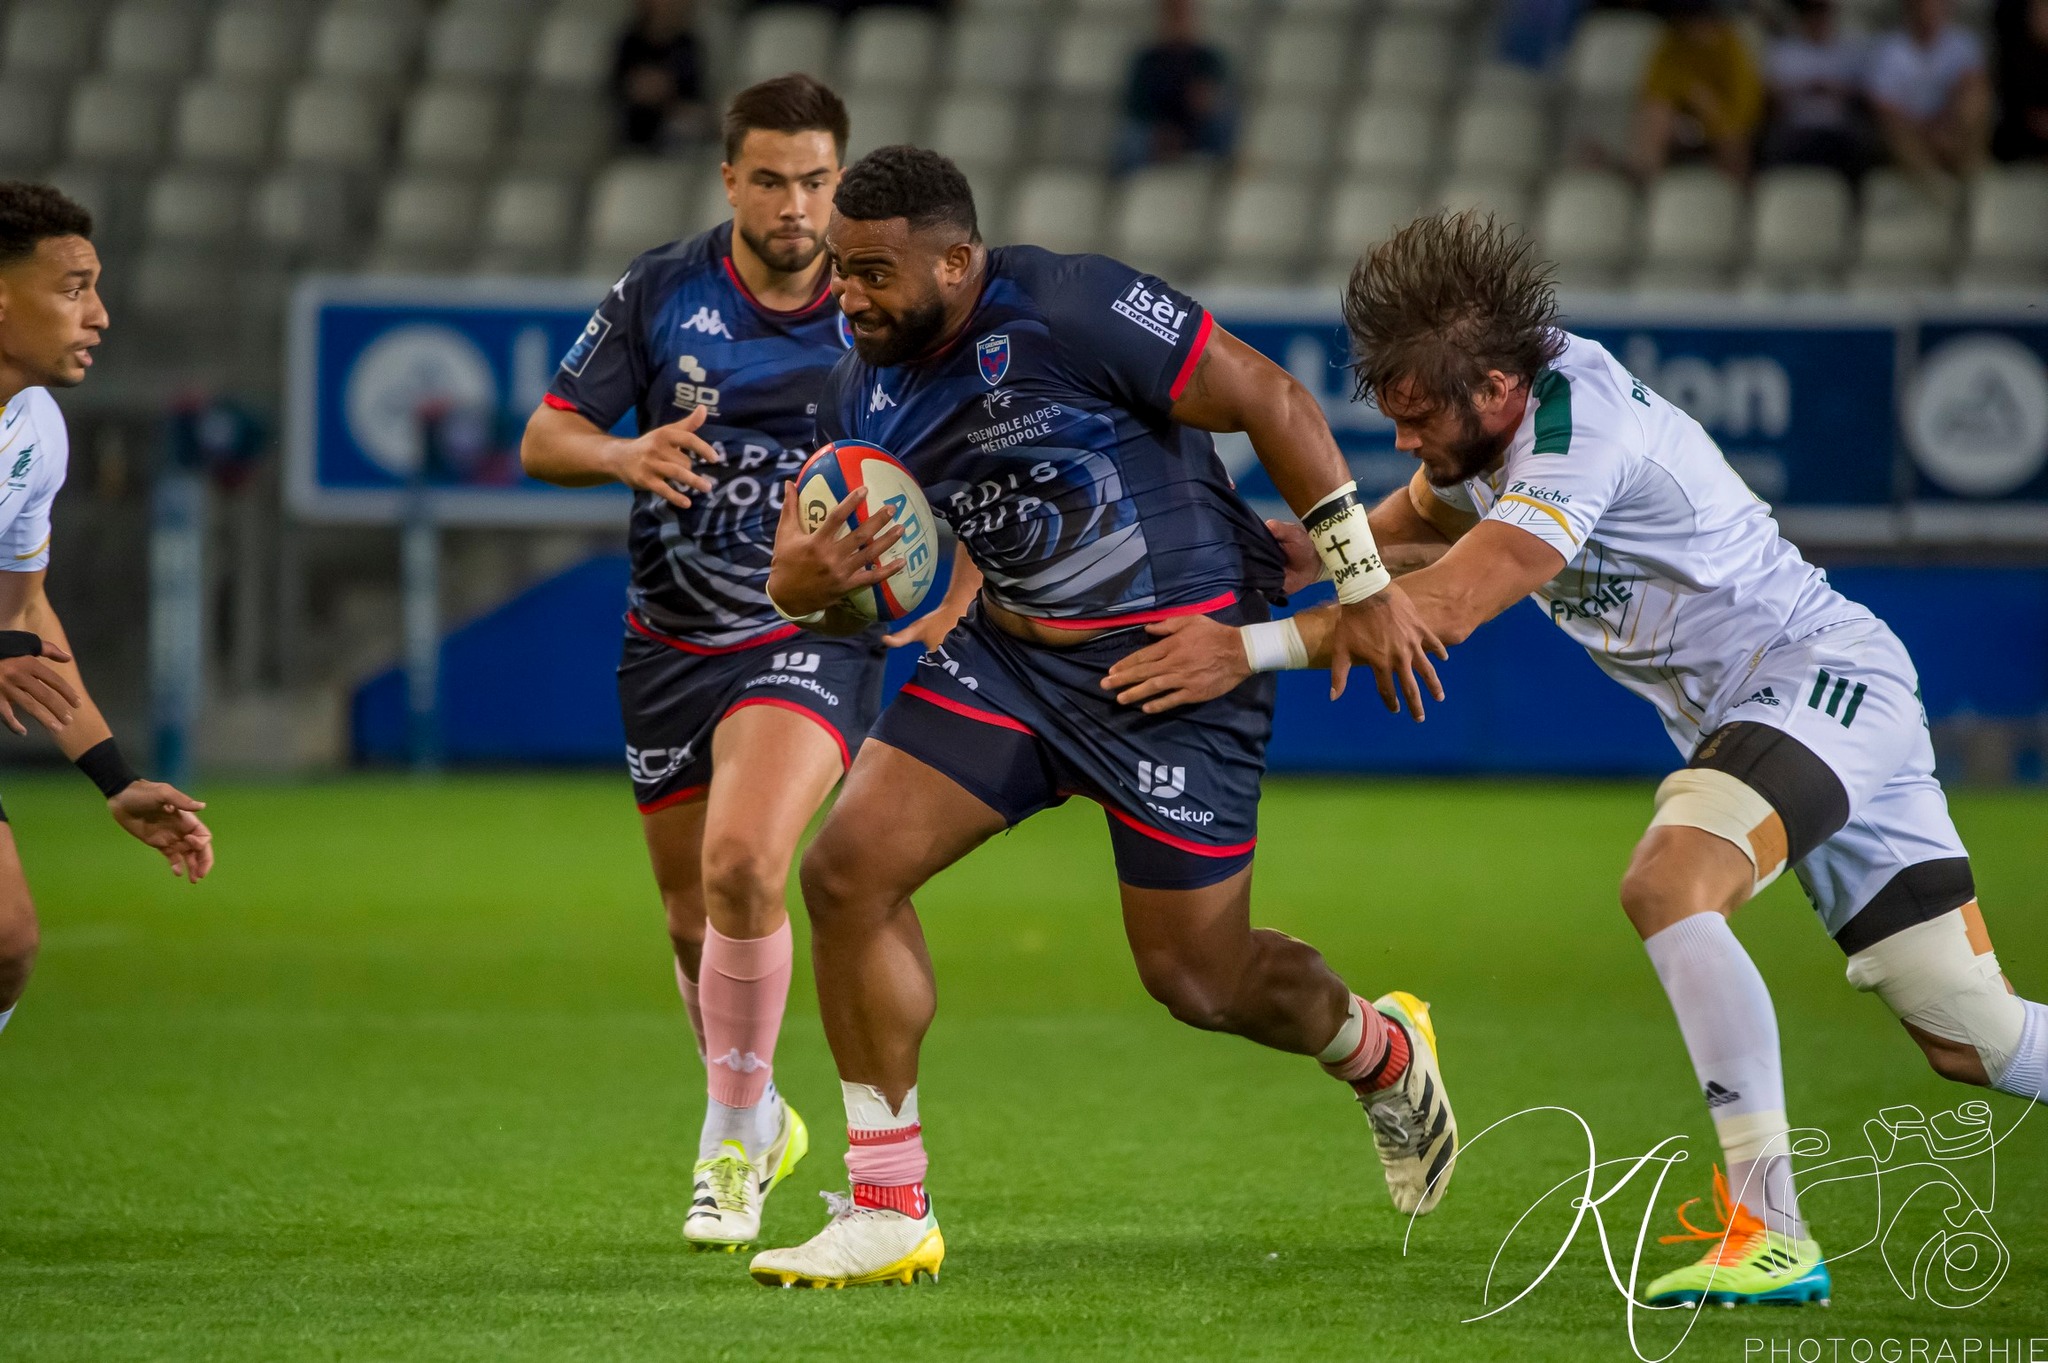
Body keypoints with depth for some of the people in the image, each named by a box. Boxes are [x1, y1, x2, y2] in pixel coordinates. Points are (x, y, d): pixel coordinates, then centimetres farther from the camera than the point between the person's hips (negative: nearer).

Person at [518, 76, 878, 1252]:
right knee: (695, 920, 12)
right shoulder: (662, 291, -3)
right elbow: (545, 438, 1)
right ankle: (757, 1121, 39)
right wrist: (627, 454, -21)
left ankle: (734, 1132, -9)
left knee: (742, 865, -26)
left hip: (812, 634, -3)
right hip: (672, 644, 3)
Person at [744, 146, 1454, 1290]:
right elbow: (801, 572, 4)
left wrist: (1365, 587, -12)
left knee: (1198, 978, 0)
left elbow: (1274, 403, -16)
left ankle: (1384, 1056, 37)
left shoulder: (1078, 312, -23)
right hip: (1007, 650, 6)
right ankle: (889, 1214, -1)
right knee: (847, 870, -11)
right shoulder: (866, 392, -1)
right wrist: (809, 577, -23)